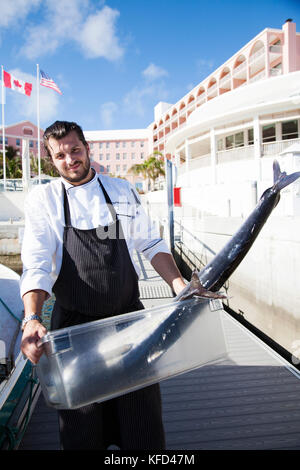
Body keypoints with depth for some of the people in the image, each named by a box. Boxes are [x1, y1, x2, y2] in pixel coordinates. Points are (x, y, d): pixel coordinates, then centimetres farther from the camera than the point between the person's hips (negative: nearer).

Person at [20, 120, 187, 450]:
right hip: (74, 326, -1)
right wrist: (31, 319, -26)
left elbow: (151, 245, 8)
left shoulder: (122, 191, 5)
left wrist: (180, 286, -4)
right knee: (81, 427, 13)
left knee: (143, 417, 13)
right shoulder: (42, 200, -1)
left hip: (129, 316, 2)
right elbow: (37, 264, -11)